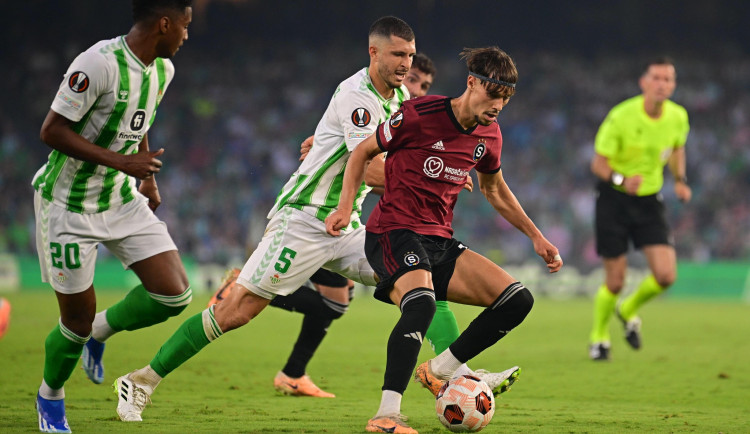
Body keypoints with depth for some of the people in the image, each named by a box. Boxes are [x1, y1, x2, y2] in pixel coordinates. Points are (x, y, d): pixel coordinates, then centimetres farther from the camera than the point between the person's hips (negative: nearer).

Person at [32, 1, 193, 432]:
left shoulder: (163, 69, 3)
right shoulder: (99, 63, -24)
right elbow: (52, 131, -24)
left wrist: (148, 180, 19)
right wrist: (121, 162, -27)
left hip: (123, 200, 7)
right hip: (69, 205, -7)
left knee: (175, 294, -6)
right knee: (78, 317, -1)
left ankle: (101, 330, 23)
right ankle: (50, 395, 29)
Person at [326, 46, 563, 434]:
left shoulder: (488, 135, 6)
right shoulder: (419, 114, -13)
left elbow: (494, 189, 25)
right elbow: (363, 152, 0)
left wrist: (536, 236, 23)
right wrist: (345, 207, -11)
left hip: (440, 242, 7)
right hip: (394, 231, -7)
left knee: (517, 300, -4)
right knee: (421, 303, -37)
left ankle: (439, 372, 5)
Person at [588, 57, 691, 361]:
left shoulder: (678, 117, -5)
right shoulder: (620, 117, -19)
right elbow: (598, 163, -14)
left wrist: (680, 180, 0)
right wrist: (621, 180, -33)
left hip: (650, 200, 4)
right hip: (614, 199, -4)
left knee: (666, 275, -10)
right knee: (615, 281, -3)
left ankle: (629, 311, 23)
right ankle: (599, 337, 25)